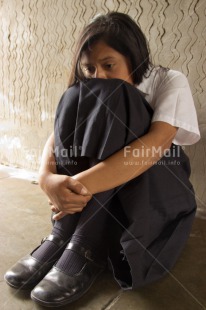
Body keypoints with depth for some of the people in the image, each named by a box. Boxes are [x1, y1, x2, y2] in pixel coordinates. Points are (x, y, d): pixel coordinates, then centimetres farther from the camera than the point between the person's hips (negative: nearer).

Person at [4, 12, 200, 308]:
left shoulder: (170, 81, -10)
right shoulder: (83, 97, 3)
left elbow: (157, 144, -28)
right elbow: (56, 137, -11)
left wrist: (83, 183, -38)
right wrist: (48, 178, -34)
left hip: (157, 187, -3)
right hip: (100, 193, 4)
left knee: (112, 99, -27)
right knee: (76, 100, -19)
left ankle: (88, 246, -30)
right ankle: (63, 235, -23)